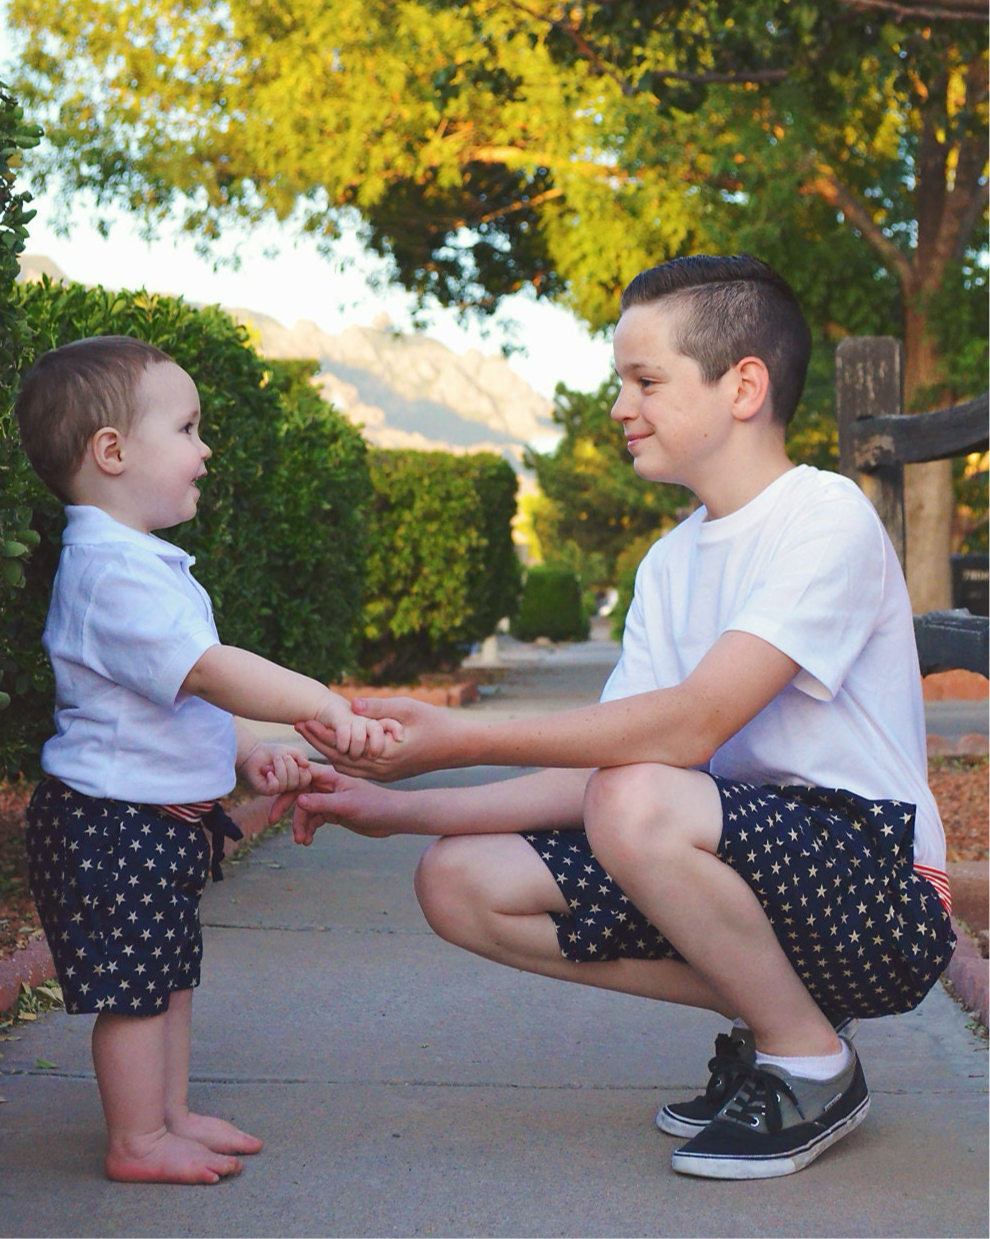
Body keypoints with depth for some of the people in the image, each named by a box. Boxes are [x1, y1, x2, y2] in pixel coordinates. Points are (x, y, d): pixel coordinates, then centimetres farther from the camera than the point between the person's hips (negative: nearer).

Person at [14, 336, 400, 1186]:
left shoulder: (140, 563, 13)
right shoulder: (113, 572, -23)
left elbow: (187, 687, 20)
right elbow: (207, 669, -31)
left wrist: (250, 752, 10)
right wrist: (322, 705, -33)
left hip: (160, 821, 11)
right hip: (115, 821, -11)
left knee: (170, 973, 19)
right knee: (134, 986, 1)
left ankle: (171, 1114, 31)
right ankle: (138, 1141, 13)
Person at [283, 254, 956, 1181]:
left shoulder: (825, 518, -14)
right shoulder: (670, 564, 11)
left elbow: (691, 725, -26)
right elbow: (595, 777, 4)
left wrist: (457, 740, -26)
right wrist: (398, 808, -2)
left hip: (884, 896, -8)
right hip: (752, 864, 8)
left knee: (641, 804, -35)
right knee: (459, 881, -3)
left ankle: (812, 1066, -9)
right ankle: (768, 1010, 4)